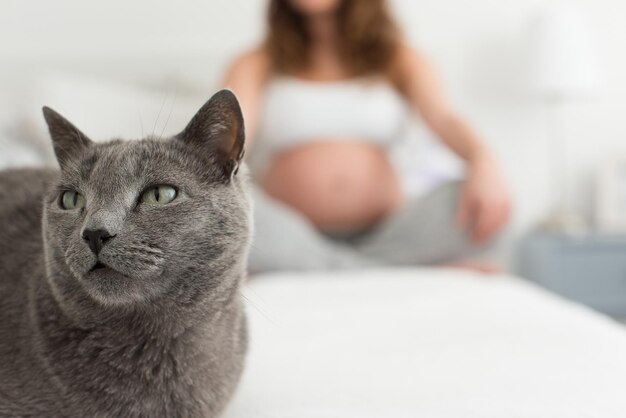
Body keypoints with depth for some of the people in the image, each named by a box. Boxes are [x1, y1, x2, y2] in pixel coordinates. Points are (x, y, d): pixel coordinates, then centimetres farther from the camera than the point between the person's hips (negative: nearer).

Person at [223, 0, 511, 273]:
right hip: (288, 241, 0)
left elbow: (444, 118, -5)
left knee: (478, 202, -24)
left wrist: (483, 161, -28)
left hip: (386, 234, 1)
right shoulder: (255, 68, 10)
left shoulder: (400, 60, 13)